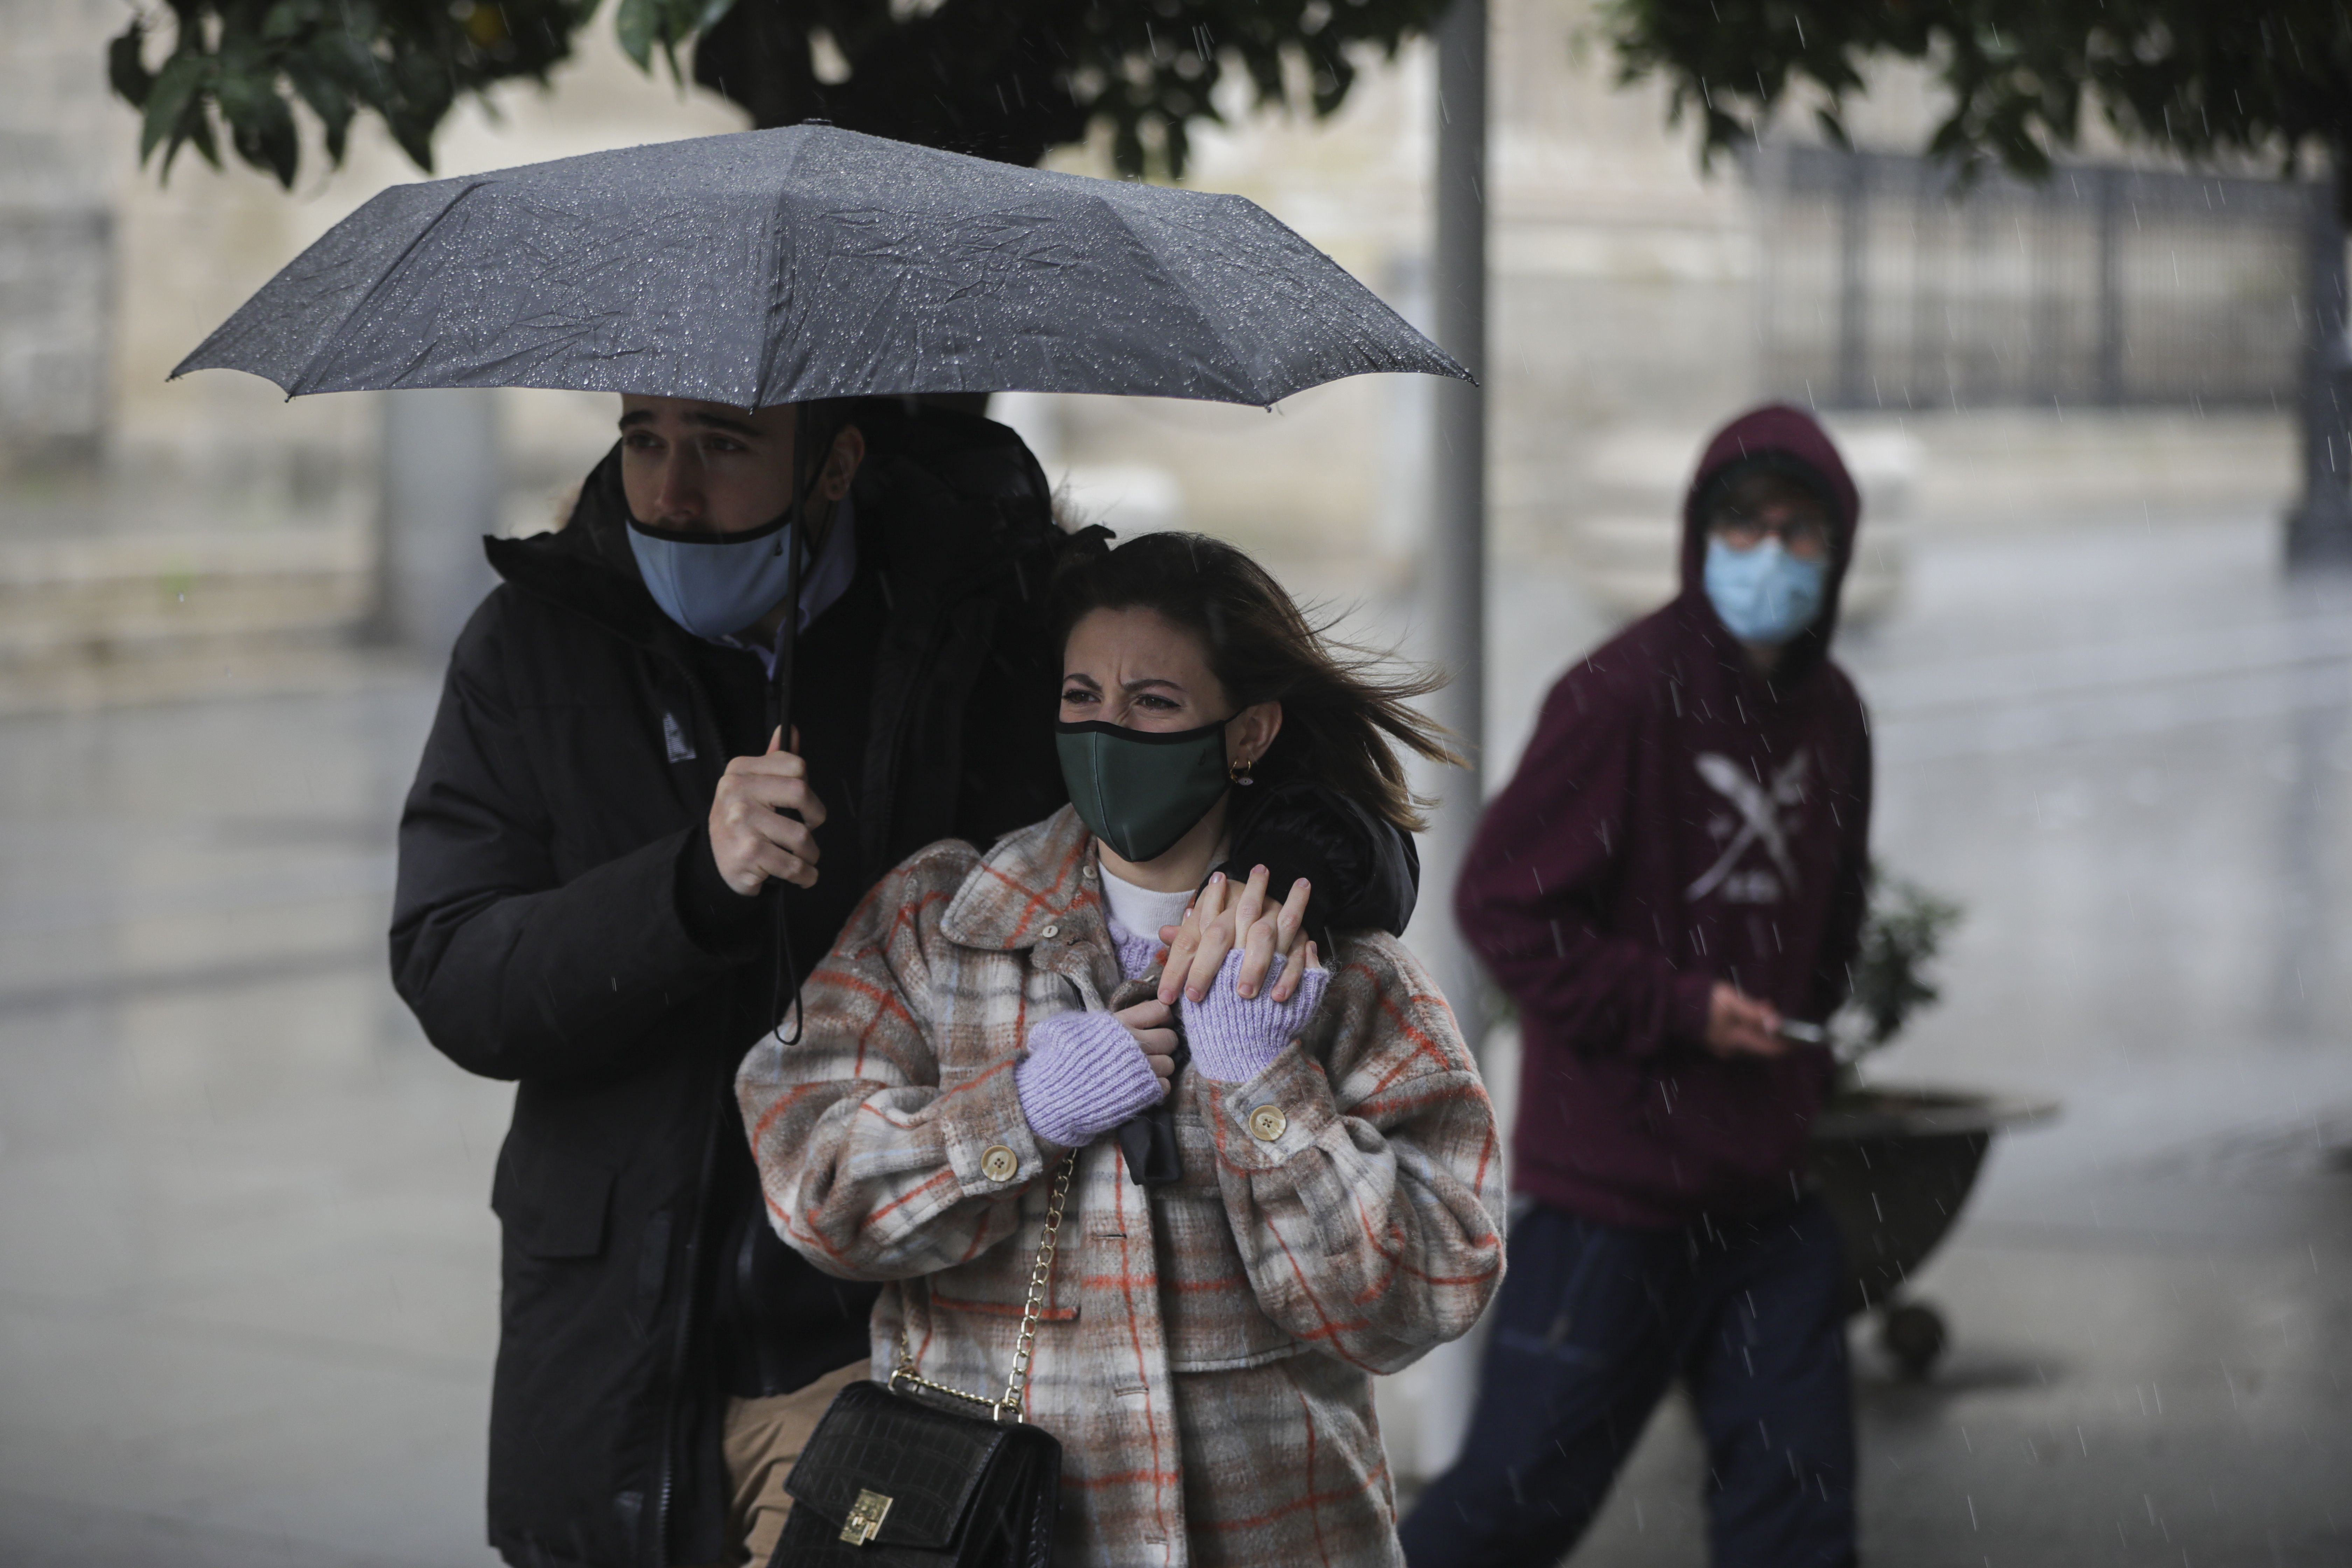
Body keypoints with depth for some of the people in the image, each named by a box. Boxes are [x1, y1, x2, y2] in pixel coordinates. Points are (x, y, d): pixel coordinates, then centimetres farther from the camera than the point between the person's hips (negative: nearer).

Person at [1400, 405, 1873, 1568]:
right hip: (1613, 1177, -7)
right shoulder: (1624, 695, -15)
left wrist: (1802, 1056, 12)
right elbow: (1503, 902, -14)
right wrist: (1677, 1007, -16)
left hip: (1762, 1187, 7)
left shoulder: (1828, 712, 8)